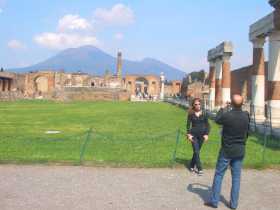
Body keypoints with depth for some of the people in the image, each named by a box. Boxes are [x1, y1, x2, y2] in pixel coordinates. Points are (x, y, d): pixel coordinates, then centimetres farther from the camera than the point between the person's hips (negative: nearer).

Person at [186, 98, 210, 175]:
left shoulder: (204, 114, 0)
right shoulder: (191, 114, -2)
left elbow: (207, 125, 3)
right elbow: (188, 124, 1)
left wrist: (206, 134, -6)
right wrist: (189, 134, -8)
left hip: (201, 135, 2)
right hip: (194, 134, -2)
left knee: (196, 151, 10)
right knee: (196, 152, -7)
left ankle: (192, 166, 27)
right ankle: (200, 169, -4)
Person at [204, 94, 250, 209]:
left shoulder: (227, 115, -20)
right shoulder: (246, 116, -8)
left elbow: (217, 120, 3)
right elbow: (247, 132, 8)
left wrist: (222, 108, 16)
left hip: (227, 150, -3)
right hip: (240, 150, 3)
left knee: (219, 175, 8)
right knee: (236, 177, 11)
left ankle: (214, 201, 13)